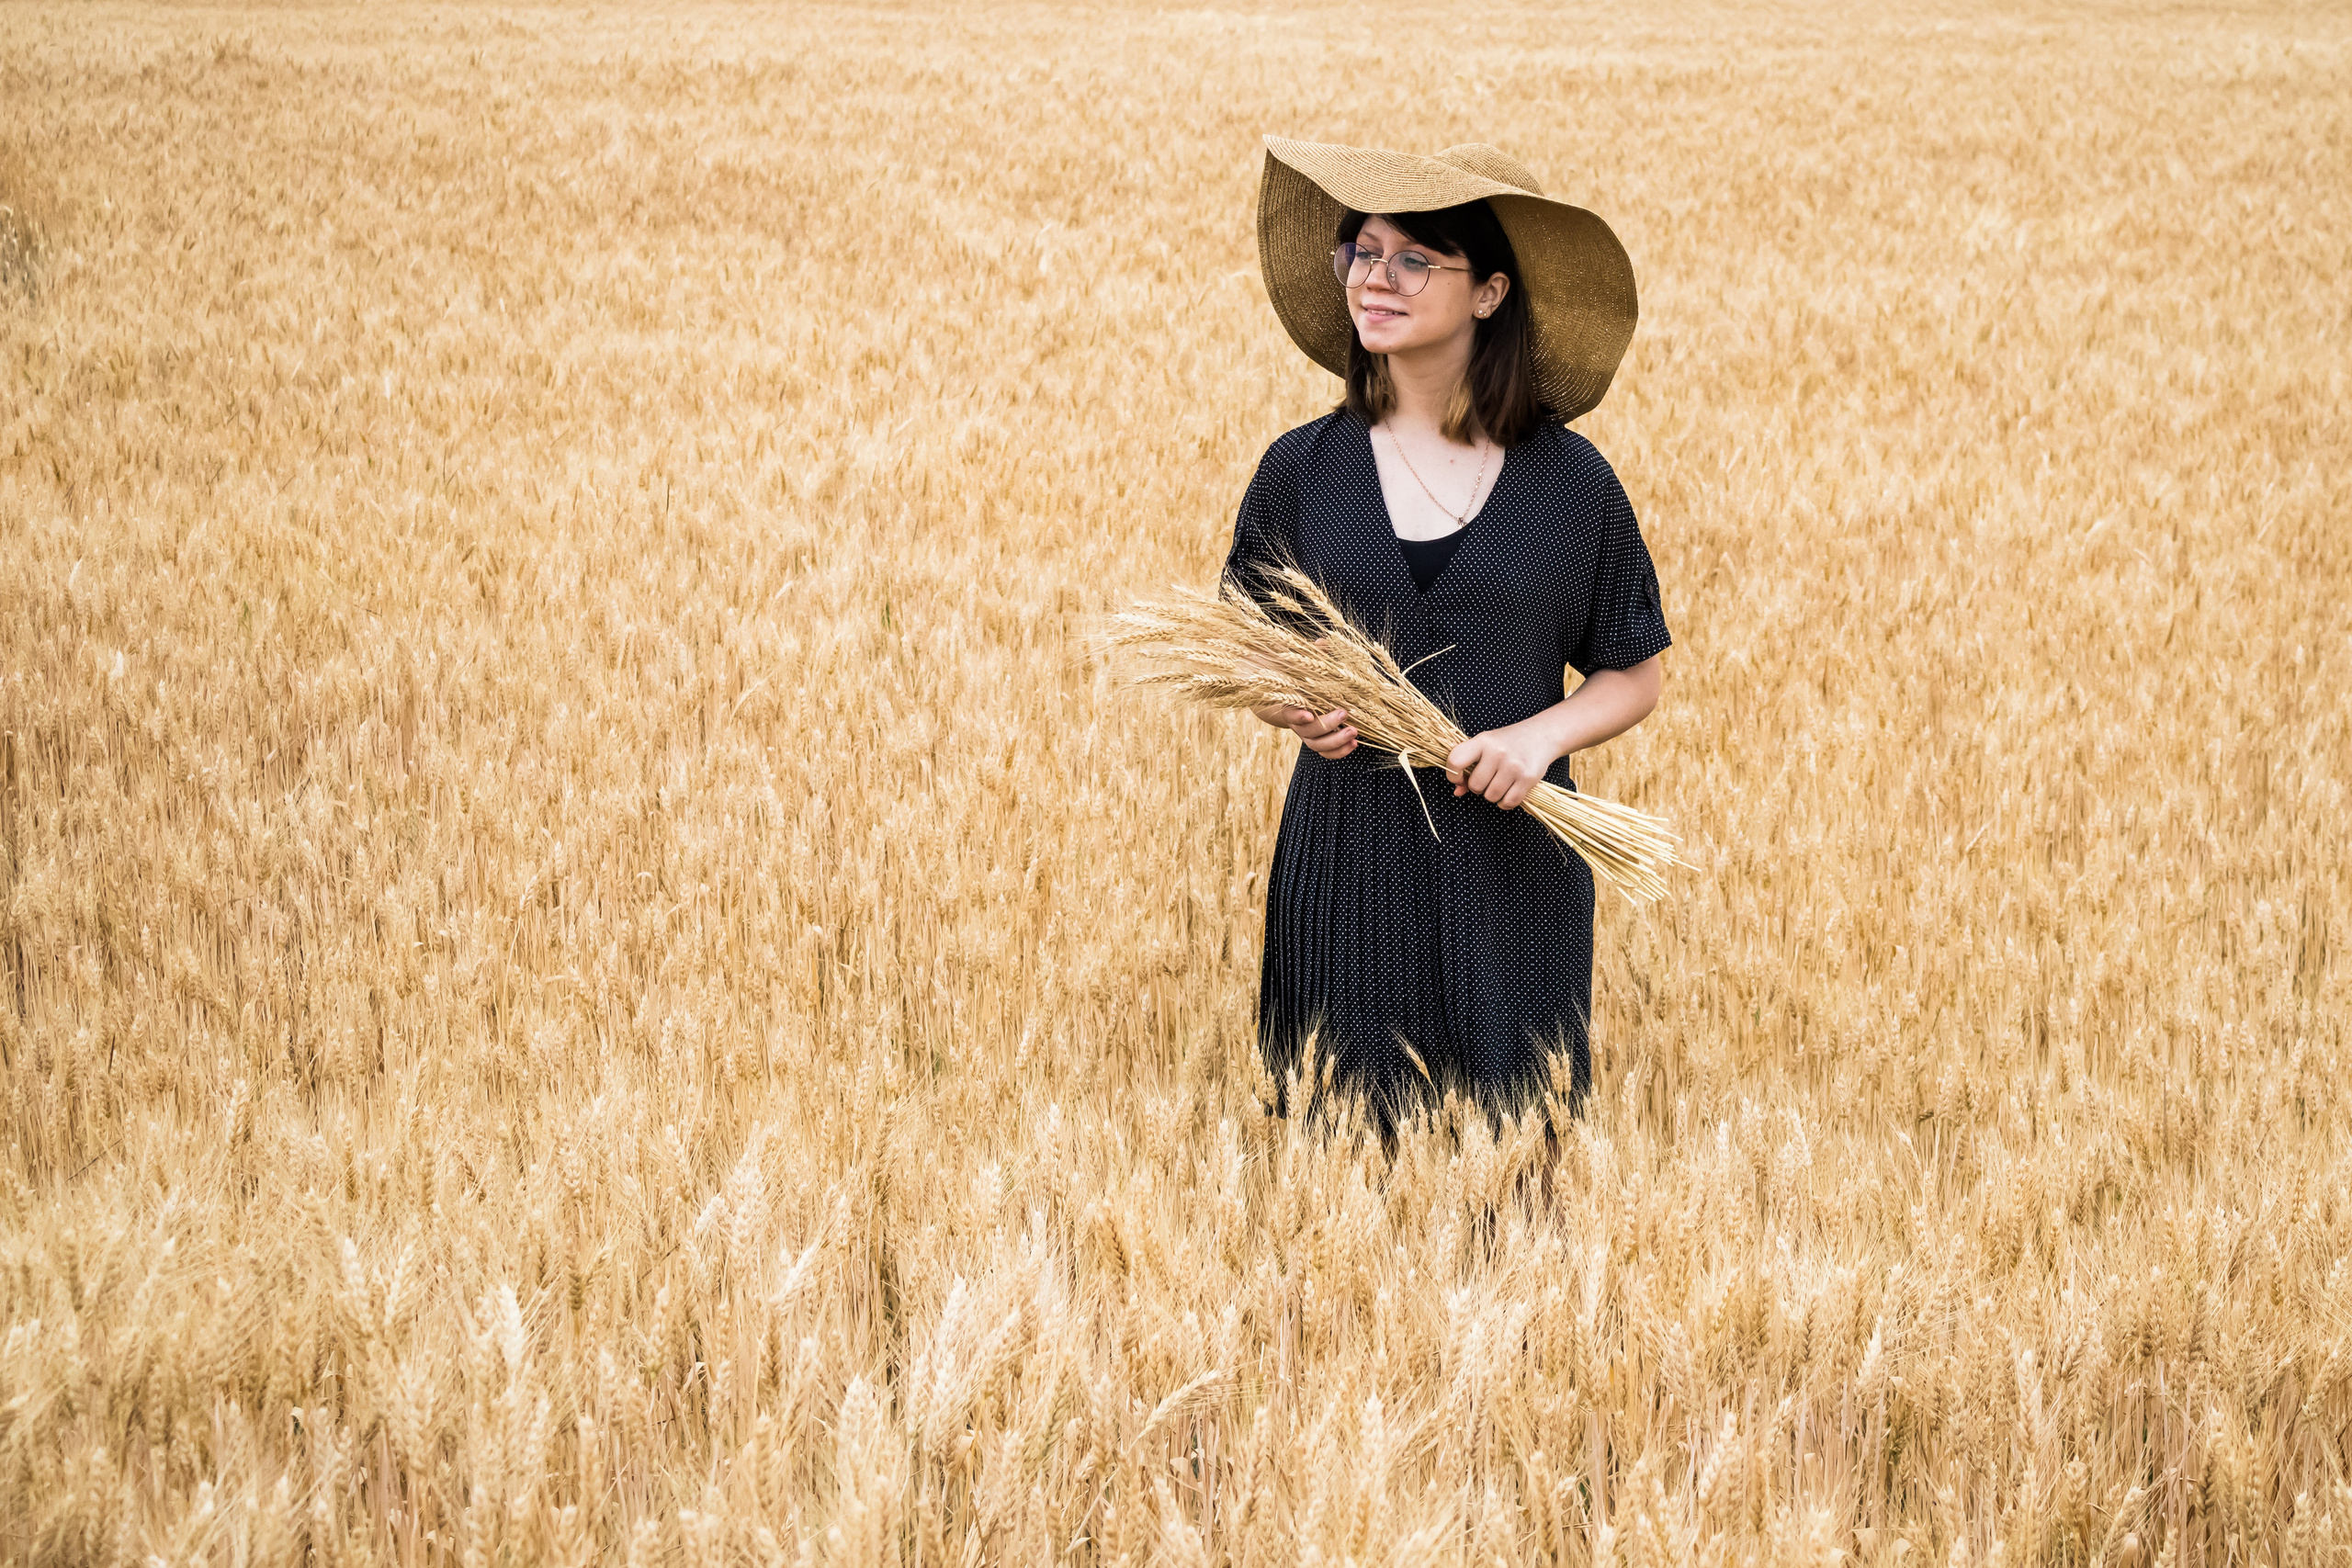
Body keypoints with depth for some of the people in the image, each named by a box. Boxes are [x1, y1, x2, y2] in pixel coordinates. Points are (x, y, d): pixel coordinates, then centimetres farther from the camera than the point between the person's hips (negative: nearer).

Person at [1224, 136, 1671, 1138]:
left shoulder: (1572, 482, -1)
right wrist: (1301, 708, -10)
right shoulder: (1301, 471, 2)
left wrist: (1543, 733, -13)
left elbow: (1633, 676, 7)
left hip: (1511, 866, -1)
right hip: (1346, 868, 1)